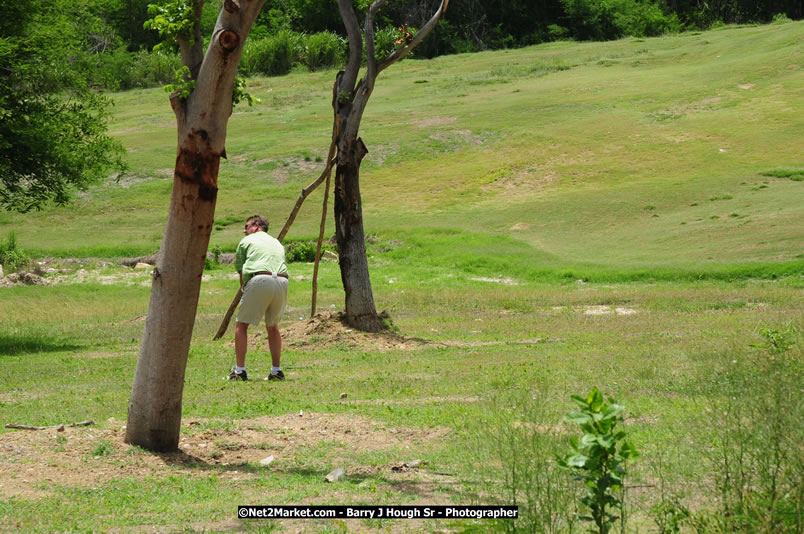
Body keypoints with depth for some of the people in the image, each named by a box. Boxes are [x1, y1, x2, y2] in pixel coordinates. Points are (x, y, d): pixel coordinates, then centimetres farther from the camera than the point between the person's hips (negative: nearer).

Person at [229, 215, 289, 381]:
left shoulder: (246, 241, 19)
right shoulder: (277, 243, 32)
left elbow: (241, 273, 18)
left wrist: (245, 290, 27)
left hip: (260, 280, -5)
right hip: (282, 281, 5)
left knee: (241, 325, 6)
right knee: (272, 326, 22)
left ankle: (240, 370, -1)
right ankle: (276, 370, 15)